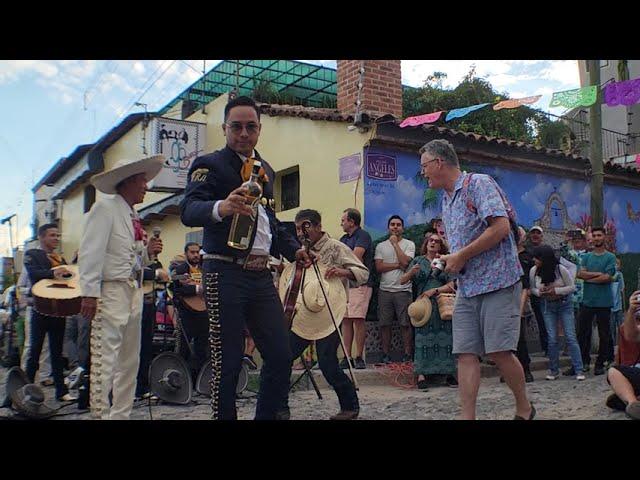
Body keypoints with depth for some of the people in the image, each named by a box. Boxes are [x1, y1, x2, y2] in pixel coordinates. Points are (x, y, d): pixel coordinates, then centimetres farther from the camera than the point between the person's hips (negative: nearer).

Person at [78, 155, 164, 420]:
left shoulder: (133, 216, 20)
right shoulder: (105, 207, -4)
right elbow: (91, 252, -13)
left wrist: (149, 252, 3)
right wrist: (90, 293, -20)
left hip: (134, 293, 9)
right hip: (111, 291, -9)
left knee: (130, 362, 12)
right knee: (105, 360, -9)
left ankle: (121, 415, 20)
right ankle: (101, 413, -3)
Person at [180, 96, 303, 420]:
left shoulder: (266, 170, 19)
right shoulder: (210, 165, -3)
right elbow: (188, 210, -20)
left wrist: (293, 249, 15)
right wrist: (221, 208, -42)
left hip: (261, 274, 7)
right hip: (226, 274, -6)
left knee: (280, 356, 6)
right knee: (227, 362, -2)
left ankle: (268, 415, 21)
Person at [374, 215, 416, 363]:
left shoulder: (409, 244, 6)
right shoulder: (381, 246, 12)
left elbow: (405, 262, -12)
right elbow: (379, 267, -1)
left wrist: (395, 243, -5)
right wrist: (398, 265, -7)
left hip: (403, 290, -2)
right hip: (385, 290, 2)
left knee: (405, 324, -2)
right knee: (384, 324, 3)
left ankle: (408, 354, 6)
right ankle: (386, 354, 12)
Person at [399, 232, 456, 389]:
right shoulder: (418, 261, 12)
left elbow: (450, 286, 3)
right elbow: (402, 281, 6)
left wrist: (434, 290, -11)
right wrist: (411, 272, -14)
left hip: (442, 304, 1)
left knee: (445, 337, -4)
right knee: (423, 337, -9)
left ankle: (448, 373, 0)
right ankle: (421, 374, -12)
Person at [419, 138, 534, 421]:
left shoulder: (478, 183, -7)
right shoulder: (446, 200, 19)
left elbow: (501, 227, -18)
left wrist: (461, 256, -14)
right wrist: (447, 260, 7)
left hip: (497, 281, -8)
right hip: (466, 287, 8)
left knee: (499, 352, -5)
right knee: (465, 354, 0)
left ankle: (524, 408, 18)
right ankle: (467, 416, 3)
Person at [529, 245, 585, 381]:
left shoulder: (561, 269, -18)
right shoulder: (533, 271, -10)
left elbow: (572, 287, -10)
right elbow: (532, 288, 3)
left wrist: (555, 291, -22)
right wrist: (539, 292, -18)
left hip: (564, 304, -2)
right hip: (547, 306, 2)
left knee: (570, 337, -5)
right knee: (552, 339, 2)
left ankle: (579, 370, 0)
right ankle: (554, 371, 13)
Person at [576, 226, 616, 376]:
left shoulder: (610, 257, 1)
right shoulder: (586, 256, 11)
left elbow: (608, 277, -10)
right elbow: (580, 274, -3)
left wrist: (589, 278, -4)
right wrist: (598, 274, -10)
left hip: (604, 302, -3)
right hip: (588, 300, 3)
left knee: (604, 334, 4)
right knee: (583, 332, 3)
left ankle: (600, 364, 13)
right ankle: (584, 361, 12)